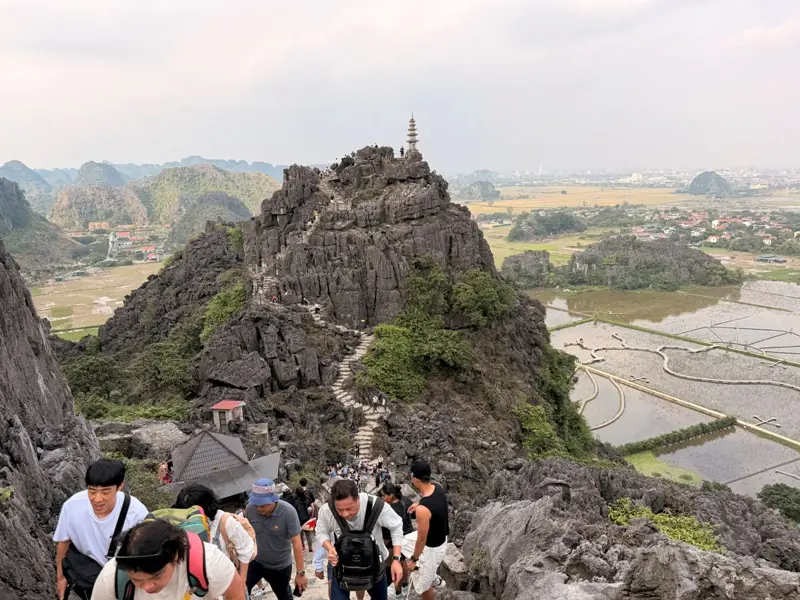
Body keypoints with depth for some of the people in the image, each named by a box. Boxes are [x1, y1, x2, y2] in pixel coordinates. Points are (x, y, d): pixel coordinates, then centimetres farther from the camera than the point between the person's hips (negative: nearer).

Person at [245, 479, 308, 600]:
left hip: (280, 566, -2)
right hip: (256, 561, 2)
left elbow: (296, 543, -23)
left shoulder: (288, 512, -27)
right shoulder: (250, 508, -19)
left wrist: (300, 573, -22)